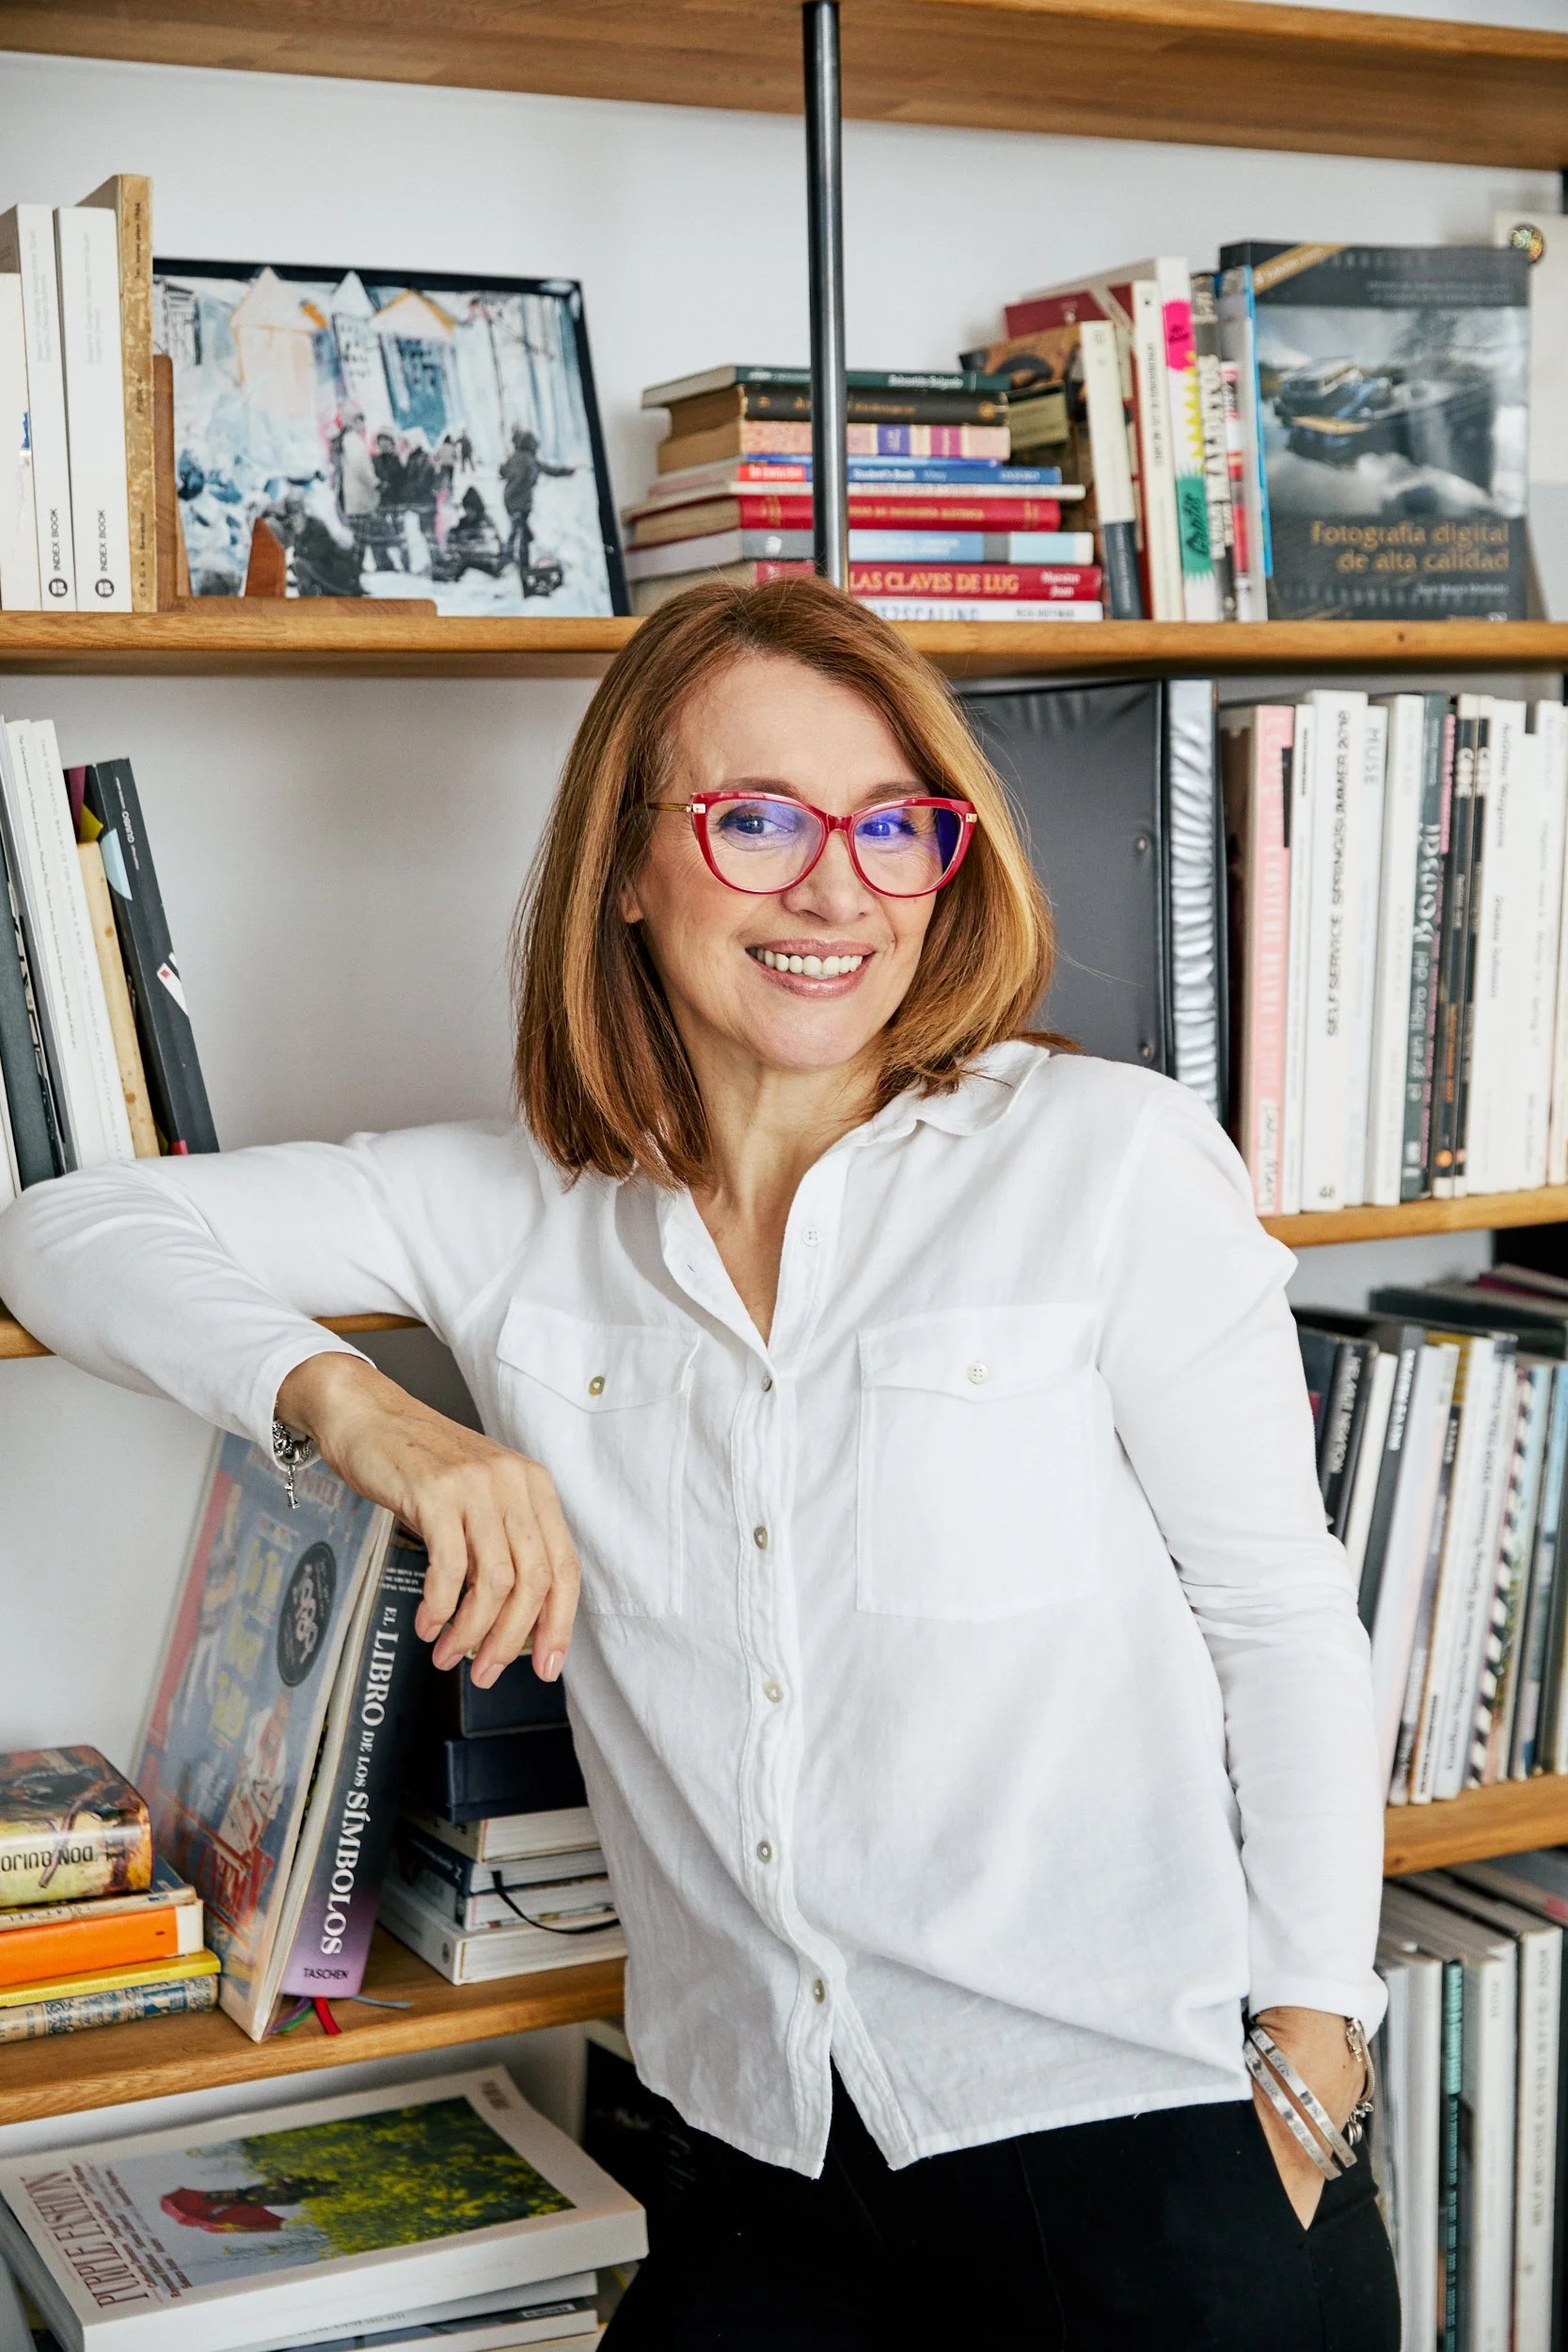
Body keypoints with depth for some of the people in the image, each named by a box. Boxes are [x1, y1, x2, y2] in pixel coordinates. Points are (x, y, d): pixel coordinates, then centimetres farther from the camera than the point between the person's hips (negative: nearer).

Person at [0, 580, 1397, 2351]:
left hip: (1146, 2153, -2)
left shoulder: (1113, 1159, -6)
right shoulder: (523, 1207, 3)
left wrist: (1309, 2074, -7)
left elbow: (1286, 1626, -3)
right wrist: (352, 1404, -16)